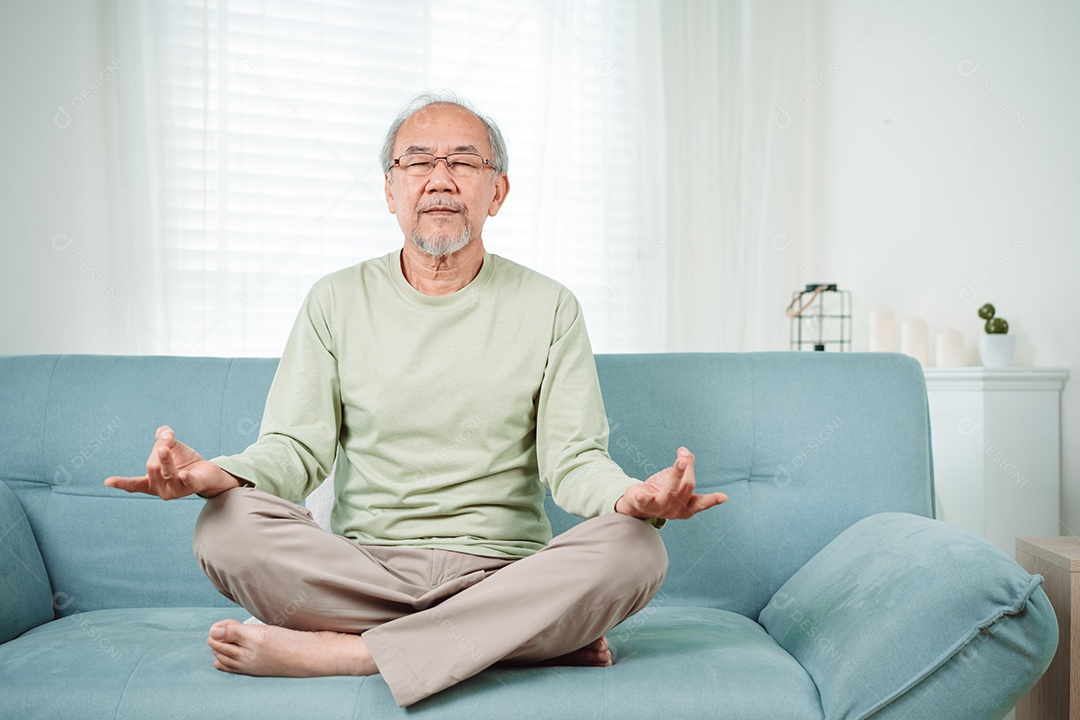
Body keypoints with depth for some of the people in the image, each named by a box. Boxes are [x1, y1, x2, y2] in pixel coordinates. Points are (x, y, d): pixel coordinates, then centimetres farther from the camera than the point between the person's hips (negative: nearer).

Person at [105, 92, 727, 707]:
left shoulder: (548, 307, 4)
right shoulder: (337, 300, 7)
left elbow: (573, 457, -3)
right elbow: (296, 448, 1)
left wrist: (631, 497, -26)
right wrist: (220, 474, -22)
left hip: (504, 572, 0)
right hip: (362, 565, 1)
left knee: (636, 549, -28)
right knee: (227, 525, -26)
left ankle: (340, 651, -24)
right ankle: (538, 637, -21)